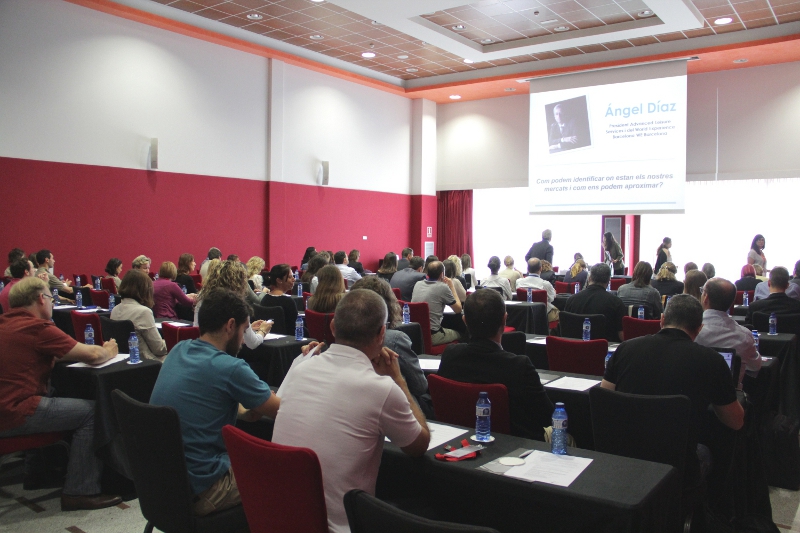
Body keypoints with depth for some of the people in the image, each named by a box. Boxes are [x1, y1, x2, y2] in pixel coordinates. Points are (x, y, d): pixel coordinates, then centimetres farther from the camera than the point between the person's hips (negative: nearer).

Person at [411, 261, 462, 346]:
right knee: (458, 334, 22)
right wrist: (452, 287, 8)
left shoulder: (418, 284, 4)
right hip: (432, 336, -6)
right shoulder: (443, 287, -12)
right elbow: (458, 309, 0)